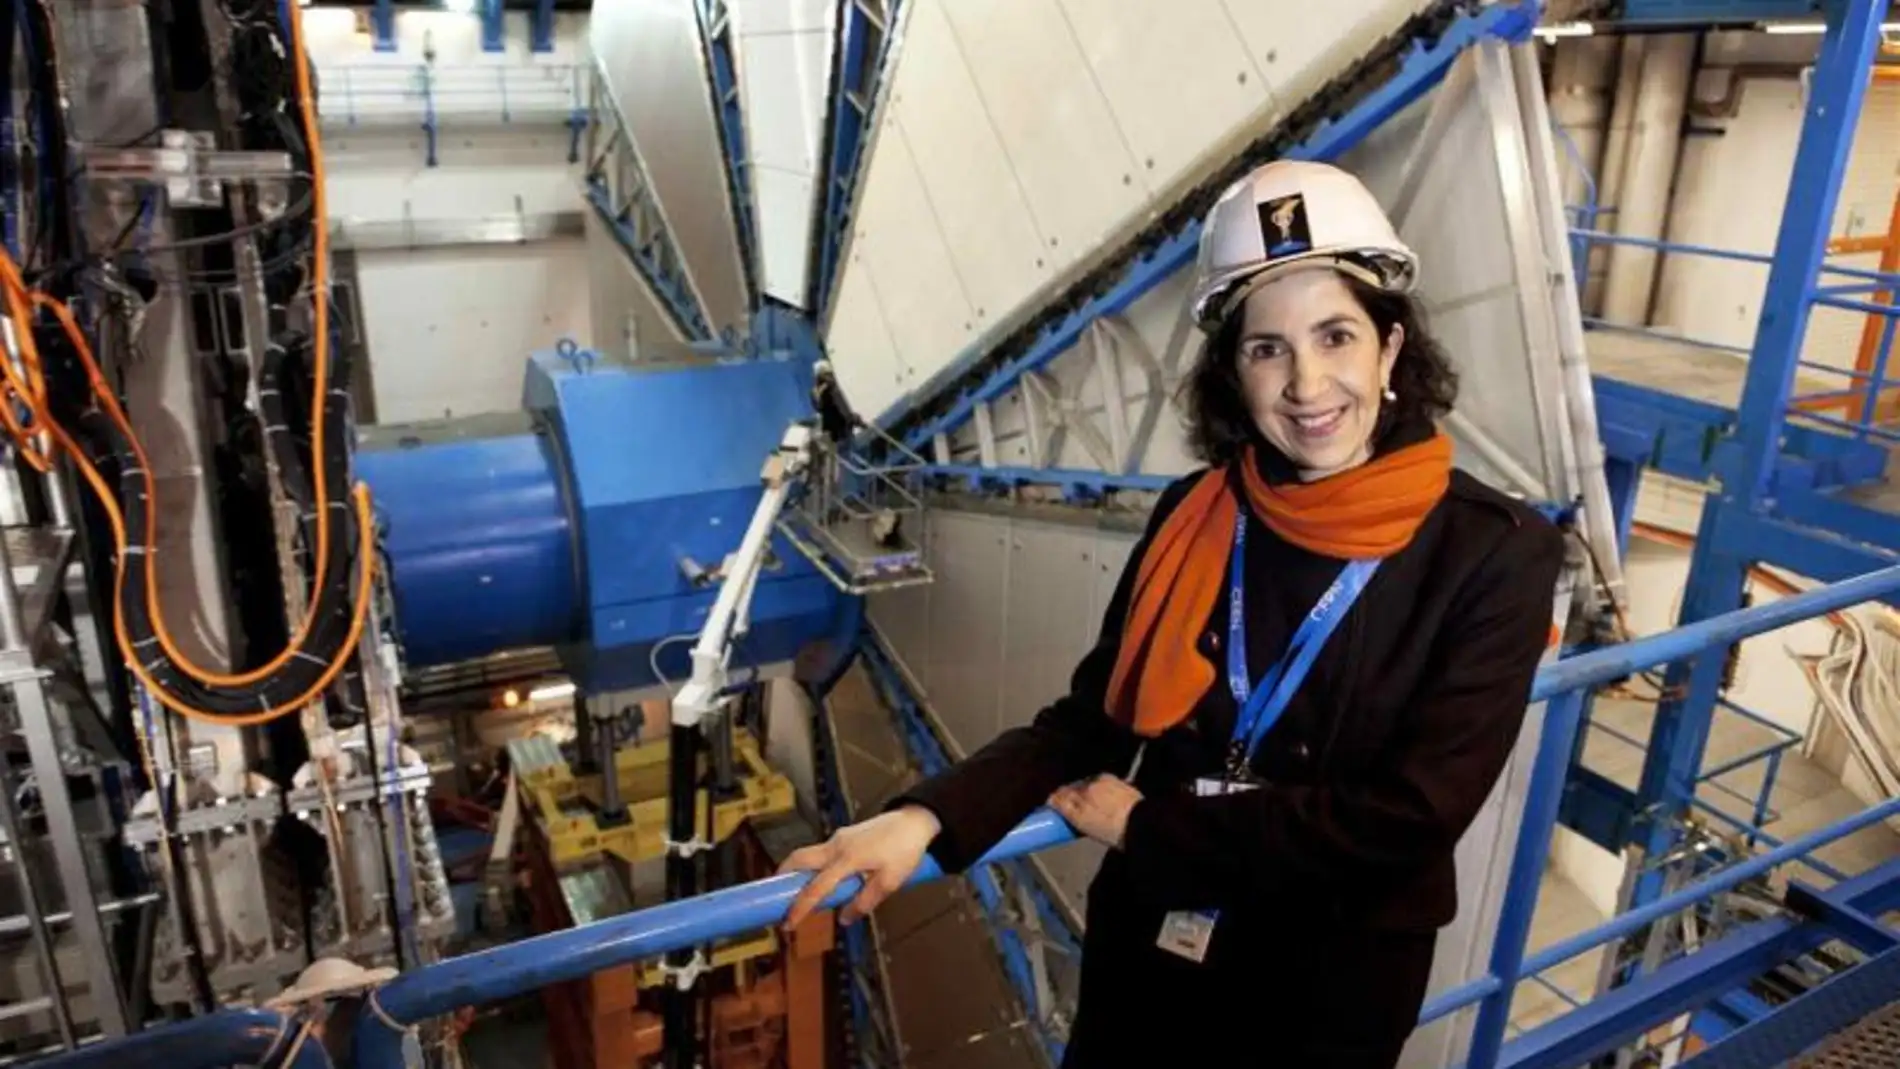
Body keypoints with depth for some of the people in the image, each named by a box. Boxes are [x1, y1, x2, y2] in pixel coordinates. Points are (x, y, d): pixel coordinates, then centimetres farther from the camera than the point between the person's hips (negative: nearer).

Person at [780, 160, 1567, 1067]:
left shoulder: (1497, 556, -17)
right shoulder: (1195, 515, -7)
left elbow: (1407, 819, -21)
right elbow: (1093, 716, -4)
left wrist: (1147, 826, -15)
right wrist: (930, 817, -19)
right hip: (1142, 954, 3)